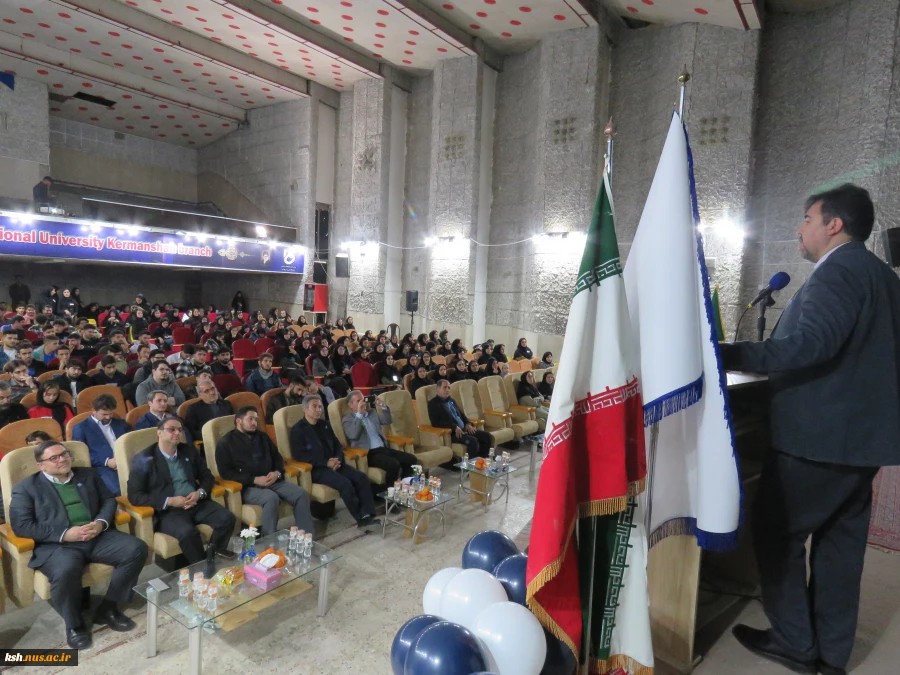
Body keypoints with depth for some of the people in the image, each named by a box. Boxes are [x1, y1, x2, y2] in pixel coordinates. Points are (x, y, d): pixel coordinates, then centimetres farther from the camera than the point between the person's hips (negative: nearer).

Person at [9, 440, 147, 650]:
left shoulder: (87, 475, 20)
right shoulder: (26, 487, 8)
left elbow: (109, 500, 17)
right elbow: (21, 525, -3)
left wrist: (101, 522, -6)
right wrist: (65, 534, -14)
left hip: (98, 536, 4)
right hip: (56, 544, -4)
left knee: (137, 549, -20)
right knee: (66, 571, -37)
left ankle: (108, 609, 0)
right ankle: (74, 624, -6)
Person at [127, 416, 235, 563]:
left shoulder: (189, 450, 12)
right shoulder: (144, 459, -2)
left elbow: (207, 476, 17)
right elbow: (135, 496, -7)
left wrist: (200, 493, -7)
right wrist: (169, 501, -17)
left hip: (197, 503, 5)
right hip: (167, 510, -5)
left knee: (227, 518, -19)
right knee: (187, 532, -34)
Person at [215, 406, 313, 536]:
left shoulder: (262, 437, 21)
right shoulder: (225, 443, 3)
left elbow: (277, 457, 22)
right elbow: (226, 472, -7)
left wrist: (277, 473, -3)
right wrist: (255, 480, -15)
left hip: (272, 481, 6)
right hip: (248, 487, -5)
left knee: (302, 494, -17)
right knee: (271, 498, -36)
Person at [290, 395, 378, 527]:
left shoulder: (325, 424, 19)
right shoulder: (297, 430, -1)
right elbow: (299, 455, -12)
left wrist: (338, 459, -4)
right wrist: (326, 463, -18)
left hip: (334, 464, 7)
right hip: (316, 469, -7)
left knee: (362, 477, -16)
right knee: (345, 483, -29)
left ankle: (367, 515, -20)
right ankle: (361, 519, -16)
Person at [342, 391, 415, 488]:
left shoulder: (372, 412, 20)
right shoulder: (347, 420, 0)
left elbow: (388, 421, 17)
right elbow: (353, 435, -18)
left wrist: (383, 406, 2)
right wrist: (359, 414, -20)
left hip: (383, 448, 7)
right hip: (369, 453, -7)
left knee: (411, 459, -11)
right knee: (394, 464, -30)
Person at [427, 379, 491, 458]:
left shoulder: (451, 401, 23)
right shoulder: (433, 404, -2)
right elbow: (436, 422, -14)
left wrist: (468, 424, 5)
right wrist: (454, 427, -22)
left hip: (463, 429, 8)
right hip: (451, 433, -8)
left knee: (487, 436, -6)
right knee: (472, 441, -31)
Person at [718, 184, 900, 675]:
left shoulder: (837, 270, -15)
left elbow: (811, 344, -29)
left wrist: (726, 356, -30)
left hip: (819, 435, -9)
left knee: (776, 532, 4)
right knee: (839, 542, 15)